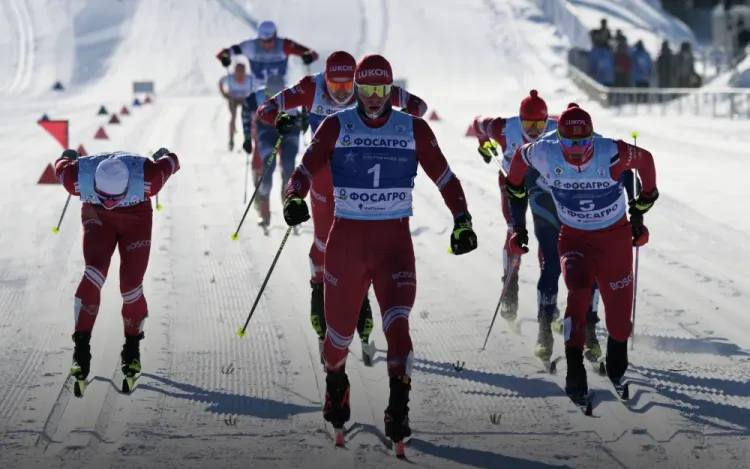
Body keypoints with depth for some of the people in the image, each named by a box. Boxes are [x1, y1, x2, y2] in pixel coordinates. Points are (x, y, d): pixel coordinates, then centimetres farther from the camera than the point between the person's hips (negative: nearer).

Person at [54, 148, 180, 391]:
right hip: (96, 214, 0)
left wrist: (164, 157, 7)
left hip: (136, 216, 0)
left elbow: (171, 162, -16)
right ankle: (81, 347, -15)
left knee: (131, 286, -7)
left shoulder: (148, 177, -38)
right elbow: (62, 165, -10)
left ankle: (132, 346, 17)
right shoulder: (77, 177, -35)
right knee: (94, 274, -22)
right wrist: (68, 158, 13)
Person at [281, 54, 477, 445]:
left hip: (395, 241, 0)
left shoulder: (413, 129, 2)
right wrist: (294, 198, -27)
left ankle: (398, 409, -20)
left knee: (397, 323, -19)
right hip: (346, 238, 1)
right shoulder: (336, 126, 0)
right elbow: (307, 169, -6)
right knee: (340, 327, 13)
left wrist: (462, 220, -4)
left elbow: (443, 176, 5)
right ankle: (335, 383, 44)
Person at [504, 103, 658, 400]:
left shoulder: (612, 154, -27)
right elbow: (519, 157, 2)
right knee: (578, 292, -26)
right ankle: (574, 369, -24)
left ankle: (616, 363, 39)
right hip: (574, 238, 0)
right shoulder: (544, 154, -22)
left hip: (615, 236, 0)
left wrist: (640, 212, 5)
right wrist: (518, 223, 8)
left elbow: (645, 160, -6)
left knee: (619, 309, 8)